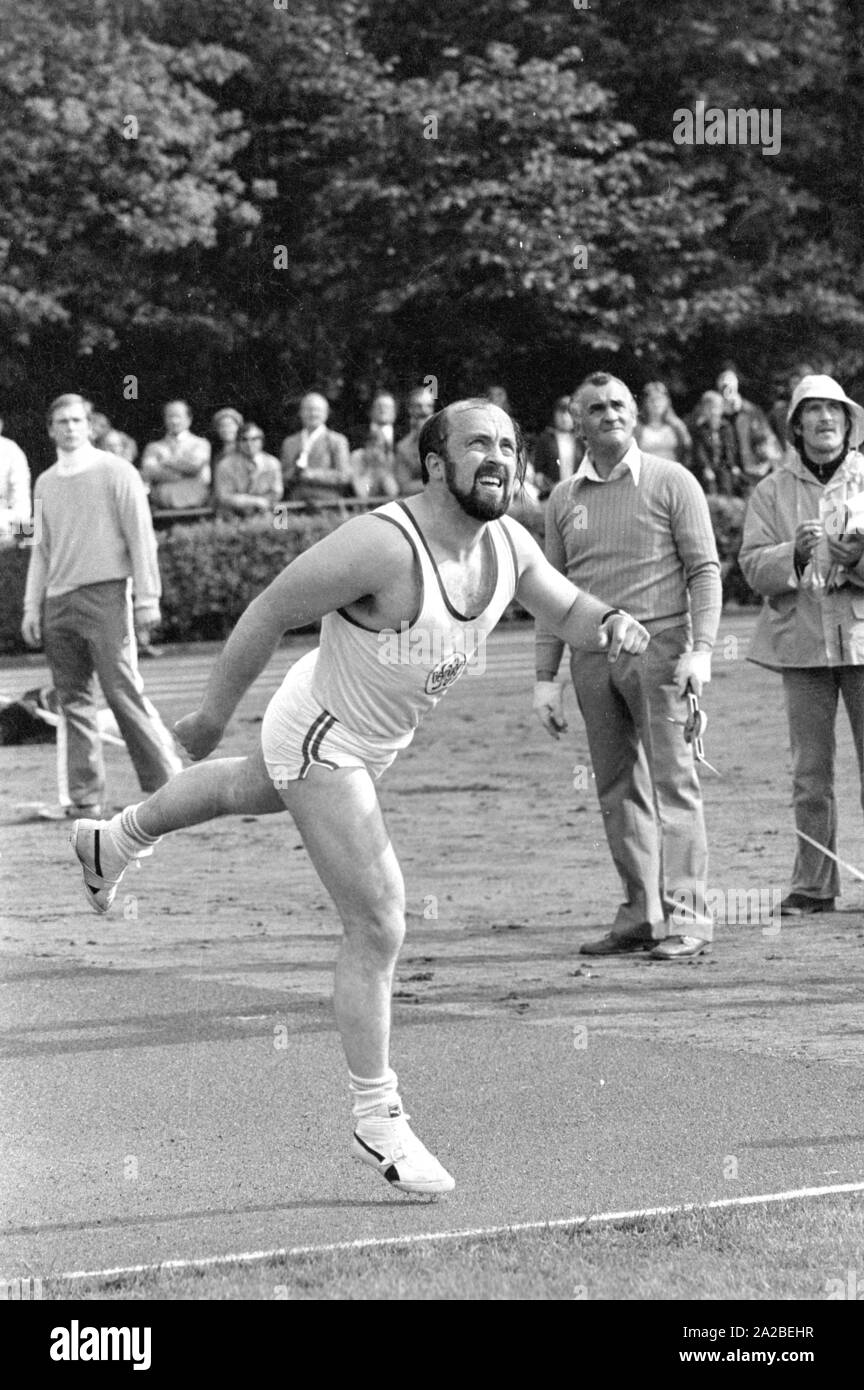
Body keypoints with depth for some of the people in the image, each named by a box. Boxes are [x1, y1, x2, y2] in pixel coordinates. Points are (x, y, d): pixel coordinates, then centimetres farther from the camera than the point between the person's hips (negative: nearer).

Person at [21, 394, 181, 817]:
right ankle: (84, 796, 6)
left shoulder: (115, 472, 1)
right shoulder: (45, 483, 15)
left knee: (124, 693, -11)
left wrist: (146, 600, -7)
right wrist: (32, 608, 12)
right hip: (59, 603, 5)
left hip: (105, 595, -5)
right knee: (73, 701, 3)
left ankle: (167, 781, -5)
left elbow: (141, 539, -1)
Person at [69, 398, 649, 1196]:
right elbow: (270, 612, -25)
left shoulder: (507, 544, -12)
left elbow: (566, 609, 2)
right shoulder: (384, 545, -34)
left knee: (246, 792, 36)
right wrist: (213, 717, -16)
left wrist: (611, 622, -23)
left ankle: (115, 840, 66)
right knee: (379, 928, -13)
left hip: (377, 740, 9)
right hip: (321, 735, -9)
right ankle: (377, 1123, -2)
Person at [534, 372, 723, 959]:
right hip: (591, 654, 5)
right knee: (618, 789, 6)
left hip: (659, 646, -5)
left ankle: (686, 915, -9)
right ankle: (641, 915, 11)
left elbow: (704, 570, -2)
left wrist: (700, 649, -14)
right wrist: (546, 677, 9)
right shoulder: (565, 498, 12)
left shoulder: (672, 482, 1)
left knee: (672, 779, -9)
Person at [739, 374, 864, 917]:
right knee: (811, 773, 3)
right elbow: (753, 566, 1)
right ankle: (814, 886, 8)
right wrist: (797, 553, -17)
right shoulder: (773, 491, 8)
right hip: (802, 641, 1)